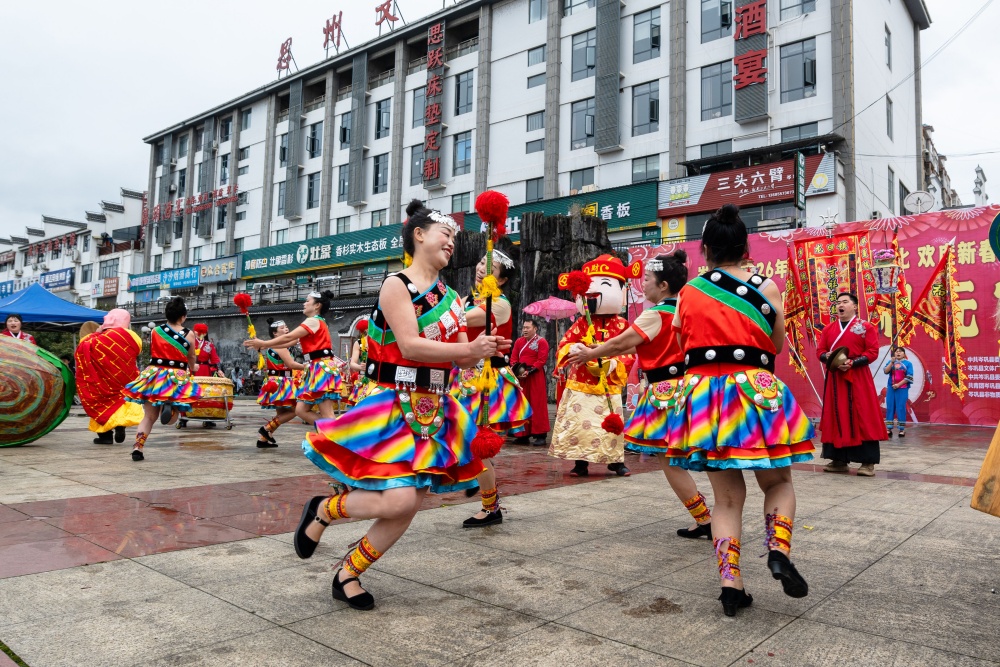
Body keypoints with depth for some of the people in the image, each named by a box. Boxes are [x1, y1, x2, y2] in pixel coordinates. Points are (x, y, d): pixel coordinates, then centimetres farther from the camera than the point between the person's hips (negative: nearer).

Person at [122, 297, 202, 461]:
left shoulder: (155, 331, 5)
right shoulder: (189, 334, 0)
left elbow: (153, 353, 15)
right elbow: (191, 358, 12)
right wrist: (193, 368, 35)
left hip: (154, 375, 2)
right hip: (176, 378, -2)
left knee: (149, 416, 15)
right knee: (172, 418, 11)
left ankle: (137, 448, 0)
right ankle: (168, 406, -25)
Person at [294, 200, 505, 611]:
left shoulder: (450, 297, 13)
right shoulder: (397, 284, -8)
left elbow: (462, 357, 9)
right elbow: (410, 347, -21)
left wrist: (482, 348, -13)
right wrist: (470, 350, -23)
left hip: (432, 412, 7)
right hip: (391, 406, -7)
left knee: (409, 507, 5)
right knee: (399, 500, -18)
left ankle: (348, 574, 24)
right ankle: (323, 510, 11)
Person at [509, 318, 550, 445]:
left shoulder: (542, 342, -3)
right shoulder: (519, 341, 15)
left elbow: (542, 360, -11)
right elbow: (513, 358, 11)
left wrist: (529, 371, -17)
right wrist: (518, 370, -7)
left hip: (535, 378, -6)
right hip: (520, 378, 6)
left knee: (537, 405, -6)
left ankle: (540, 435, -2)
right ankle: (523, 435, 13)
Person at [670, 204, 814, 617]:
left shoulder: (688, 292, 2)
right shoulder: (766, 287, 0)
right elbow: (778, 344, 8)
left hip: (703, 395, 2)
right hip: (755, 394, -1)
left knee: (726, 495, 11)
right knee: (778, 482, 20)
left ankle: (730, 584, 8)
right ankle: (778, 550, -3)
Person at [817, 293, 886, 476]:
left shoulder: (866, 327, 1)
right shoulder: (828, 328, 14)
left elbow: (873, 352, -5)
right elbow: (820, 351, 12)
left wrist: (852, 363, -17)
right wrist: (827, 357, -11)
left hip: (858, 379, -4)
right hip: (835, 378, 4)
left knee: (863, 418, -5)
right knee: (836, 418, 5)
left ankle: (868, 462, -1)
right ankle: (839, 460, 12)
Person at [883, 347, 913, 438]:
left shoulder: (908, 363, 1)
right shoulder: (890, 362, 11)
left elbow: (909, 377, -6)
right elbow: (885, 371, -4)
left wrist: (898, 384, -13)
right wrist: (892, 362, -13)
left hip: (902, 388, -3)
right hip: (891, 388, 3)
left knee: (901, 408, -3)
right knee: (890, 408, 2)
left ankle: (902, 429, 3)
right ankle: (888, 428, 5)